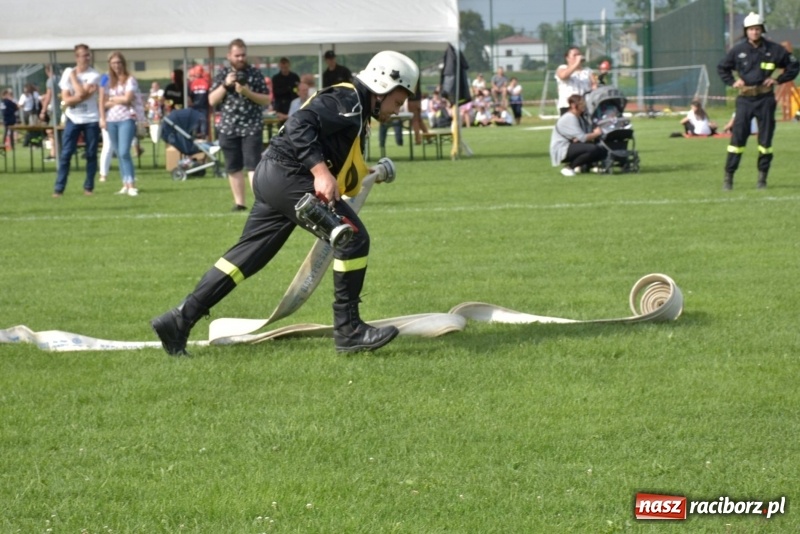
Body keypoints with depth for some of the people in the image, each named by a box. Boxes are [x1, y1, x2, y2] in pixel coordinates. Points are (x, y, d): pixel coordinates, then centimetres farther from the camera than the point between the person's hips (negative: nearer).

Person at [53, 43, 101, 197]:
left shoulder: (94, 75, -5)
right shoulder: (68, 73, 1)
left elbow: (81, 93, -18)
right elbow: (66, 100, -6)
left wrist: (74, 76, -8)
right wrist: (86, 94, -16)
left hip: (91, 119, -1)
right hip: (73, 119, 1)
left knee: (91, 154, 3)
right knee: (65, 154, -3)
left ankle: (89, 187, 14)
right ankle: (59, 188, 0)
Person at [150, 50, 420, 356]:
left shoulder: (353, 107, 23)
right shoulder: (347, 100, -9)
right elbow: (299, 125, -23)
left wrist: (370, 173, 17)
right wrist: (322, 172, -29)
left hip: (272, 178, 11)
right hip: (286, 174, -11)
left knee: (247, 255, 11)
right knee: (353, 238, -10)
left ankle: (178, 321, 12)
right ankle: (348, 330, -5)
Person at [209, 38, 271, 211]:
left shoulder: (255, 73, -1)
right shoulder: (222, 74, 6)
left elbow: (266, 100, -1)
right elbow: (212, 101, 2)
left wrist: (248, 93, -17)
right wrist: (225, 85, -12)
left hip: (252, 127, -3)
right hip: (228, 127, 3)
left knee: (253, 166, -12)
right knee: (233, 168, 8)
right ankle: (239, 203, 16)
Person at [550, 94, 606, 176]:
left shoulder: (581, 117, 11)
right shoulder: (569, 118, -18)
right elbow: (583, 138, -22)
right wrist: (596, 134, -7)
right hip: (562, 150, -9)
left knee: (603, 152, -1)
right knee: (592, 149, -30)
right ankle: (569, 168, -17)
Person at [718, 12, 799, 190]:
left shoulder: (774, 49, 0)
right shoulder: (738, 50, 1)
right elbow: (722, 68, 16)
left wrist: (778, 80, -2)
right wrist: (732, 82, 1)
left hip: (766, 98, 0)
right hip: (745, 98, 0)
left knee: (766, 139, 3)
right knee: (738, 137, -6)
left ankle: (762, 177, 13)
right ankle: (728, 176, -3)